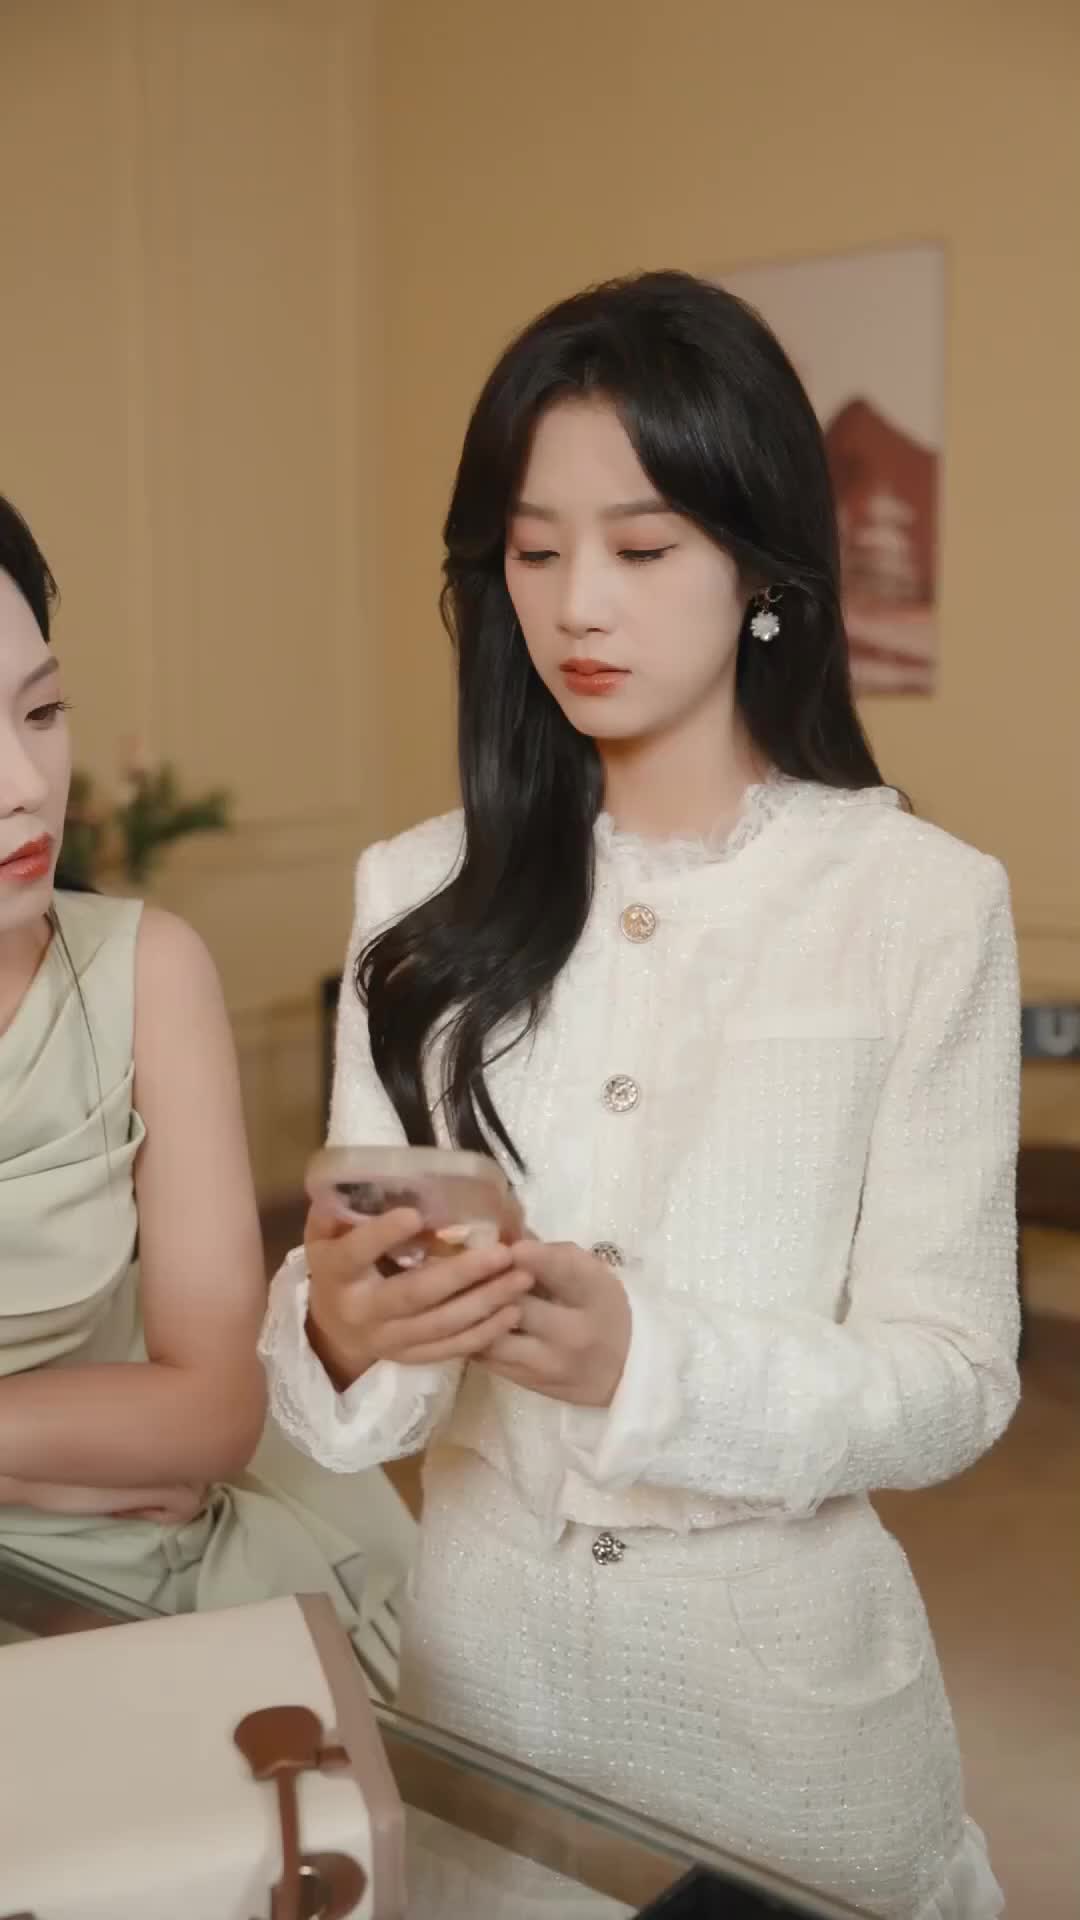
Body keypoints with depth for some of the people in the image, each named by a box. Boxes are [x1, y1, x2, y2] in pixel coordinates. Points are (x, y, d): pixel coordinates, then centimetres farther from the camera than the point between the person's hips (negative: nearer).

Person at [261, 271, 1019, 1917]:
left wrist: (646, 1360, -29)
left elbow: (954, 1381, -12)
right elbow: (351, 1296, -4)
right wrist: (341, 1329, -27)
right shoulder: (422, 900, -2)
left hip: (781, 1654, -2)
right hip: (476, 1639, 3)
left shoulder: (925, 902, -12)